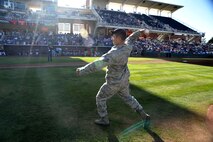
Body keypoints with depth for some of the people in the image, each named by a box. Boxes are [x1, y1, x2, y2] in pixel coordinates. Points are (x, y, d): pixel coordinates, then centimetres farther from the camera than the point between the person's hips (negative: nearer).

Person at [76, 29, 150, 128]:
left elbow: (97, 64, -40)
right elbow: (131, 38, 13)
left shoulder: (114, 53, -35)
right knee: (127, 97, 28)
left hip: (114, 83, -8)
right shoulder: (127, 46, -10)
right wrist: (140, 32, 34)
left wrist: (82, 71, -31)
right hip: (124, 80, 8)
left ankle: (104, 120, 31)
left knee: (100, 98, 16)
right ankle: (144, 116, 29)